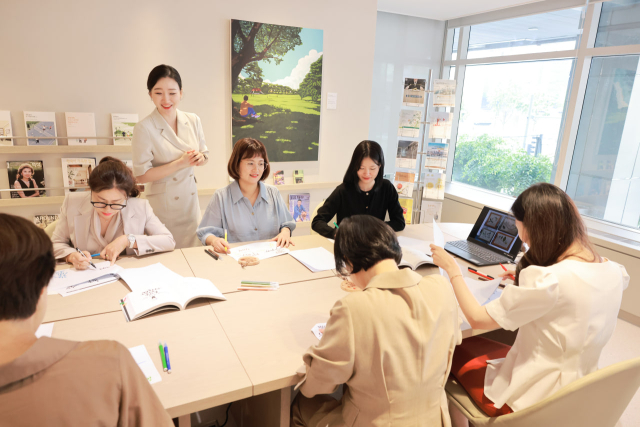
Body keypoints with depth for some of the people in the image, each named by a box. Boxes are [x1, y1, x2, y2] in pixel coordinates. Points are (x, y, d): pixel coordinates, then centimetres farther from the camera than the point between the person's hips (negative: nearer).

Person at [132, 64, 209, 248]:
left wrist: (199, 157, -11)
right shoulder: (144, 128, -13)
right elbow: (141, 176, -13)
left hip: (190, 199, 4)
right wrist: (180, 163, -21)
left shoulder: (193, 121, 1)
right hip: (163, 204, -4)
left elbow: (205, 155, 13)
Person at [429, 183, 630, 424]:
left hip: (534, 400, -7)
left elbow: (477, 319, -23)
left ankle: (458, 420, 34)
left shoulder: (549, 280, -31)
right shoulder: (614, 272, -6)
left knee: (456, 348, 14)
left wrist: (452, 269, -12)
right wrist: (526, 277, 10)